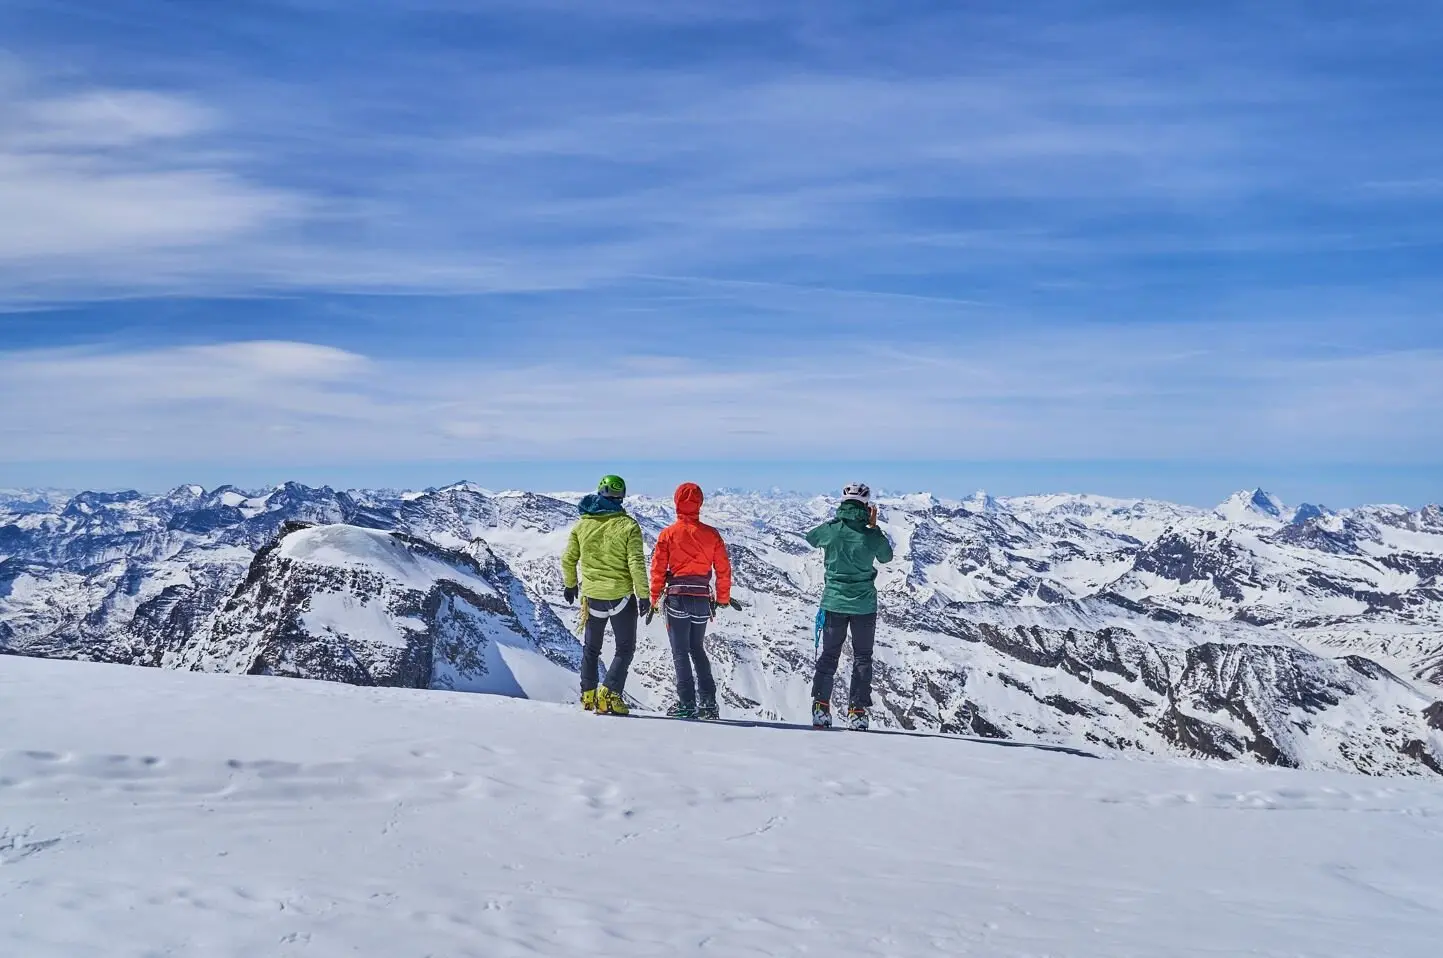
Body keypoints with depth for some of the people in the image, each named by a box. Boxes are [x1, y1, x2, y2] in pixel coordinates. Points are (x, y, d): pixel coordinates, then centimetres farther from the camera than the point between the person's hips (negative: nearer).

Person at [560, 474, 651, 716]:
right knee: (625, 648, 9)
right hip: (622, 597, -3)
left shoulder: (582, 525, 0)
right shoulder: (628, 526, -12)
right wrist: (644, 595, -8)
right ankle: (609, 695, -5)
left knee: (591, 648, 22)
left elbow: (568, 559, 7)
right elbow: (636, 564, -17)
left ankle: (588, 696, 23)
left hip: (592, 596, 4)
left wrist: (570, 584, 23)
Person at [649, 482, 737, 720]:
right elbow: (723, 569, 4)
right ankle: (708, 702, 10)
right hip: (702, 599, 3)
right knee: (698, 650, 17)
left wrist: (653, 600, 5)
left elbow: (658, 569, -3)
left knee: (680, 652, 4)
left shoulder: (668, 534, -4)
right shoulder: (711, 534, 2)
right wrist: (723, 598, 15)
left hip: (677, 598, -3)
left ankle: (687, 703, -2)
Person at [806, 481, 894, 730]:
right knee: (862, 658, 11)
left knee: (829, 655, 14)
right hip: (864, 604, -1)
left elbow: (810, 538, 13)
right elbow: (887, 557, 8)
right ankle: (857, 711, 7)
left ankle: (820, 707, 9)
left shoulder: (830, 530, -10)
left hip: (834, 602, 1)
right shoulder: (871, 536, -12)